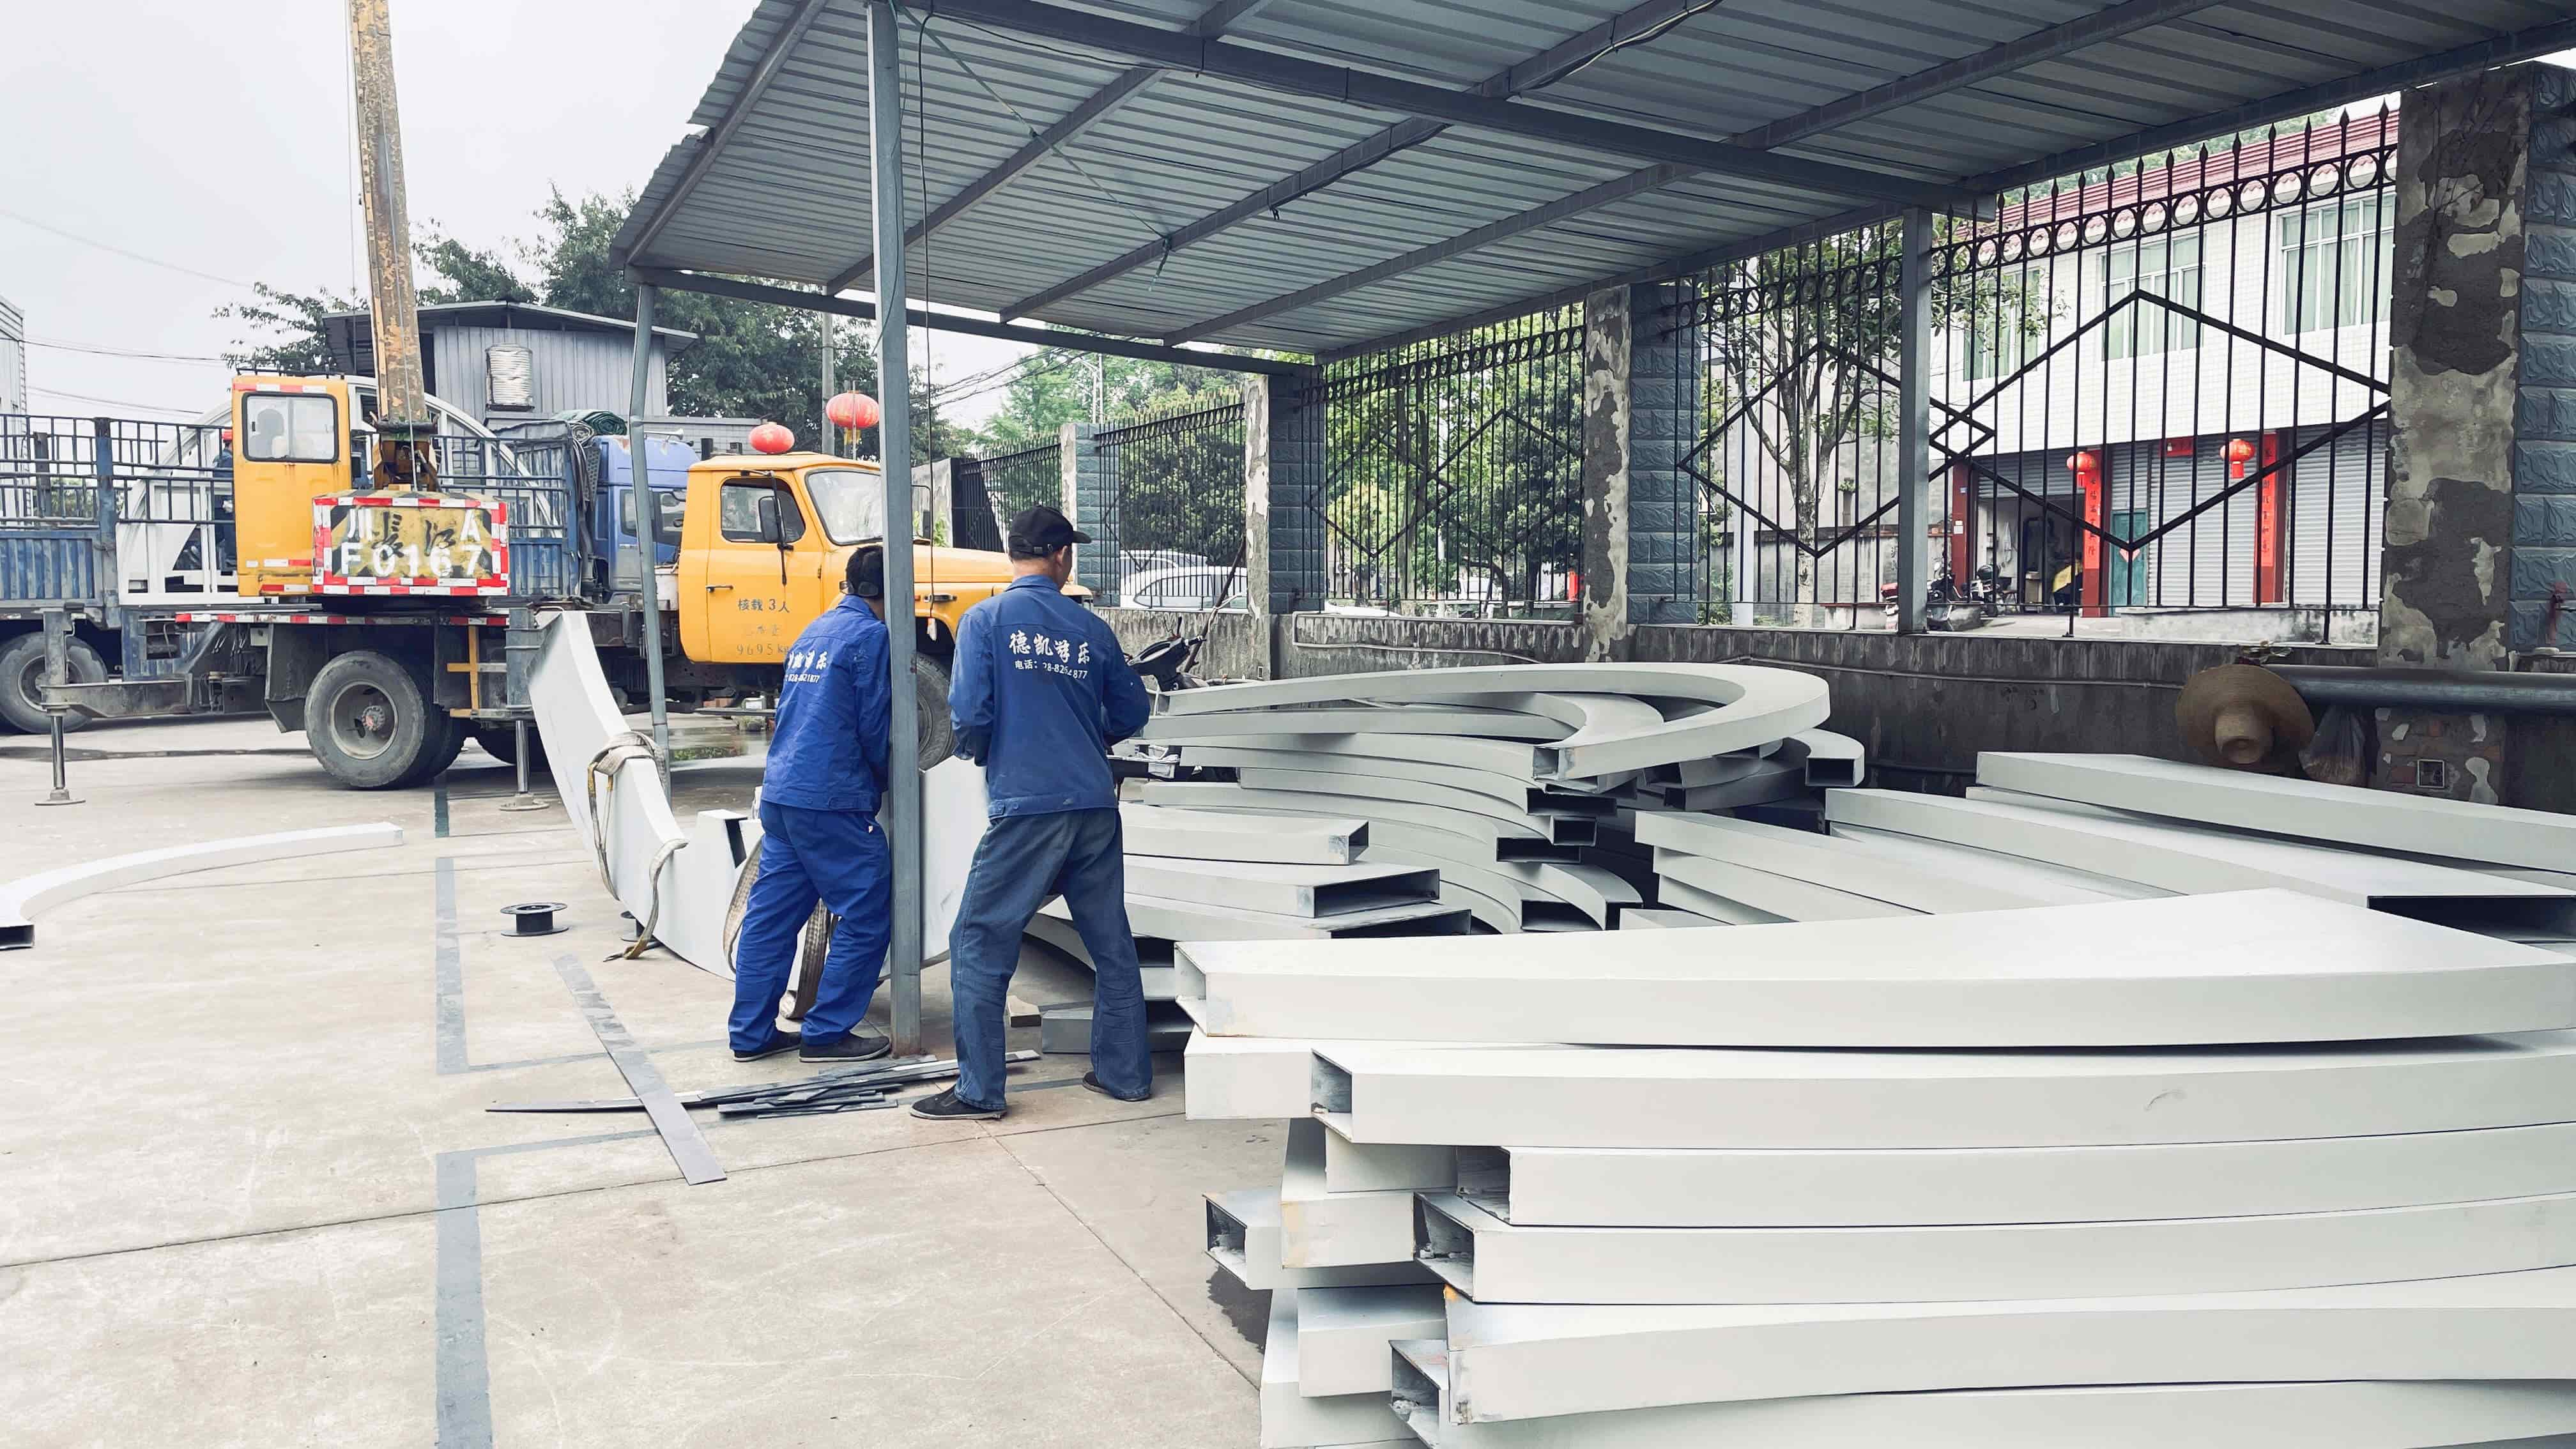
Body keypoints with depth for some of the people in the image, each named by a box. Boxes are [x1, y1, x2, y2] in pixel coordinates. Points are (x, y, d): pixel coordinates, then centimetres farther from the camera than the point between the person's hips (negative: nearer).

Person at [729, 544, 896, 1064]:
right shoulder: (870, 636, -7)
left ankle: (752, 1033, 16)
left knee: (770, 915, 11)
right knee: (868, 913, 0)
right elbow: (875, 727, -8)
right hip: (832, 799, -9)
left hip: (779, 792, 9)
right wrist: (887, 781, 10)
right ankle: (827, 1033, 2)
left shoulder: (814, 632, 18)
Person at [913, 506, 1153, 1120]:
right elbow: (1133, 712, 16)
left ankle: (979, 1090, 5)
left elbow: (970, 713, -9)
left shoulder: (986, 620, -2)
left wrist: (974, 750, 13)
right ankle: (1124, 1072, 21)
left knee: (980, 945, 4)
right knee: (1112, 943, 14)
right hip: (1096, 806, 4)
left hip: (1025, 807, -4)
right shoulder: (1091, 628, 8)